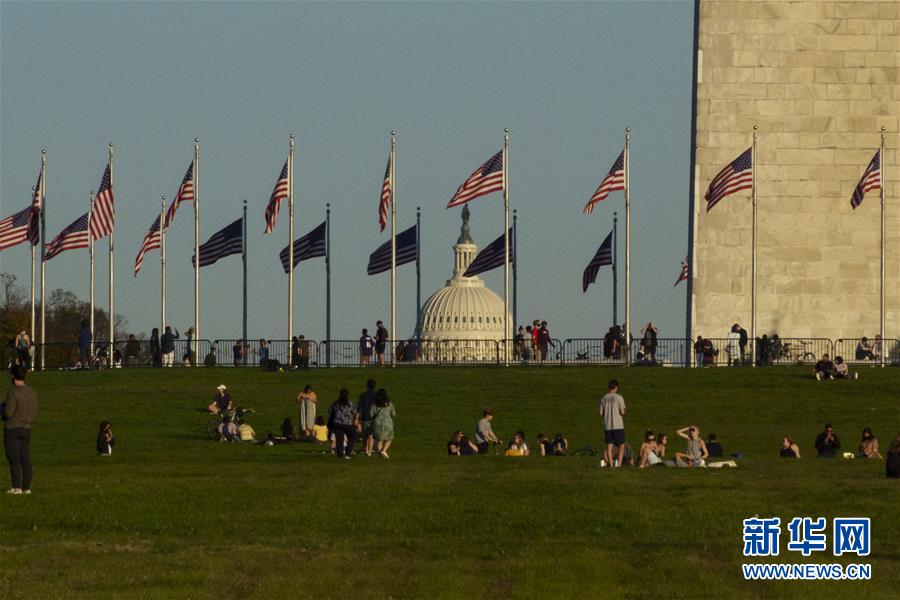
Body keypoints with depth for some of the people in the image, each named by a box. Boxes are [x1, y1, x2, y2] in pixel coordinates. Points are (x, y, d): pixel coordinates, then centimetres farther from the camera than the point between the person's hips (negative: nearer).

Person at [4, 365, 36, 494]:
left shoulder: (13, 392, -16)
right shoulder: (32, 393, 4)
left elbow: (8, 413, -19)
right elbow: (34, 412, 9)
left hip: (12, 428, -6)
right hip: (26, 429, 6)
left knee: (14, 459, -4)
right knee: (25, 459, 6)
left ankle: (17, 487, -8)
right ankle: (27, 487, 4)